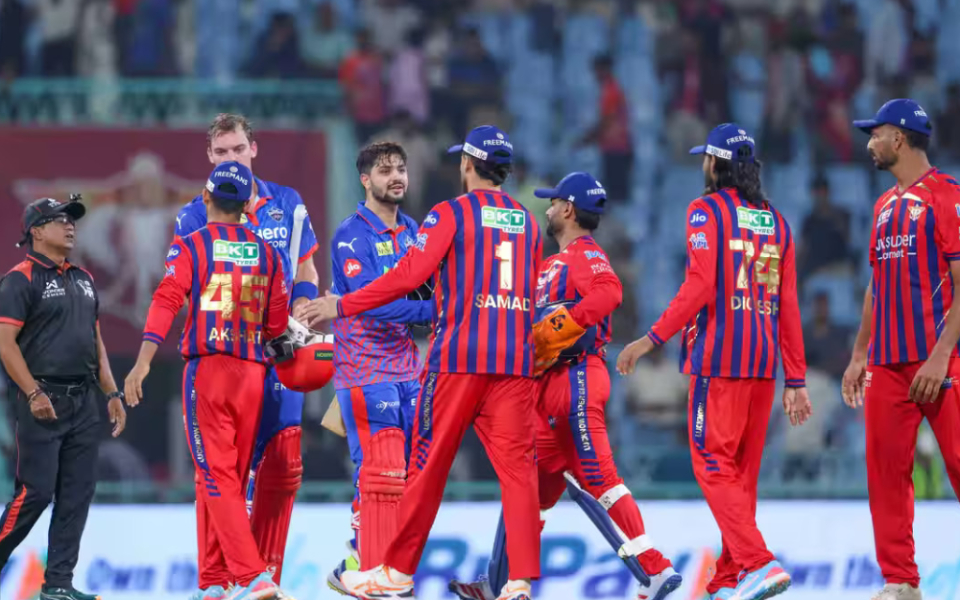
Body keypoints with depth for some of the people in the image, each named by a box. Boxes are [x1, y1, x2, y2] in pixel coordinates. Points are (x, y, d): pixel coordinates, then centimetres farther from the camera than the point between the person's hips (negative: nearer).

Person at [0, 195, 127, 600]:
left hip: (83, 403, 7)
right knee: (35, 491, -10)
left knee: (77, 495, 3)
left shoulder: (83, 280, 18)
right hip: (43, 403, -7)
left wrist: (111, 393, 16)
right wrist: (33, 394, -18)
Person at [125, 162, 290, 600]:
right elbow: (277, 325, 13)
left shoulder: (190, 247, -1)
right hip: (252, 373, 4)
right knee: (230, 479, 12)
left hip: (207, 367, -4)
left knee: (217, 478, -7)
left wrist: (143, 362, -20)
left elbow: (167, 301, -14)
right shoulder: (266, 253, 11)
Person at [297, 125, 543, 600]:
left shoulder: (451, 213, -2)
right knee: (517, 466, 1)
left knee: (429, 463, 3)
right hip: (515, 360, 4)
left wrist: (342, 307, -8)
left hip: (459, 355, -4)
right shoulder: (527, 223, 14)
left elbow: (410, 274, -12)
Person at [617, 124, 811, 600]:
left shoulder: (706, 211, -4)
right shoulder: (775, 221, 14)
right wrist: (796, 380, 13)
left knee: (714, 467, -7)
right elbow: (788, 306, 12)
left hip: (719, 361, -6)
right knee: (743, 474, 11)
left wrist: (652, 339, -11)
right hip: (764, 364, 6)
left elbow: (700, 287, -15)